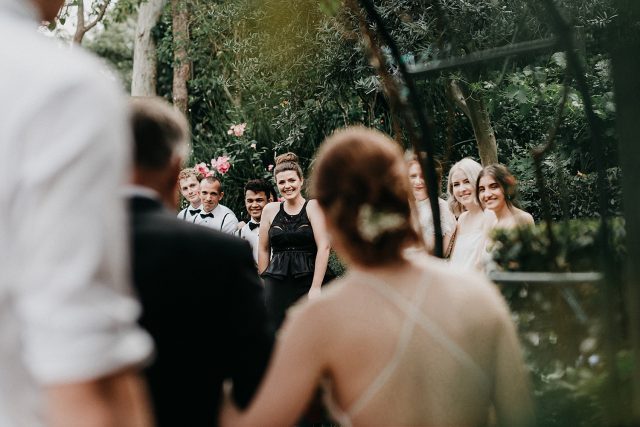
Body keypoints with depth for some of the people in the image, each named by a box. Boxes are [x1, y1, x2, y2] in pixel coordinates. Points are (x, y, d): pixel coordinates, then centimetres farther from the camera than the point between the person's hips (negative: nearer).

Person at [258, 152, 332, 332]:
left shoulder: (313, 206, 0)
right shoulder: (270, 210, 10)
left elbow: (323, 247, -8)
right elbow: (264, 249, 15)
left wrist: (316, 287, -13)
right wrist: (264, 283, 13)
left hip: (308, 281, -3)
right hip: (277, 283, 3)